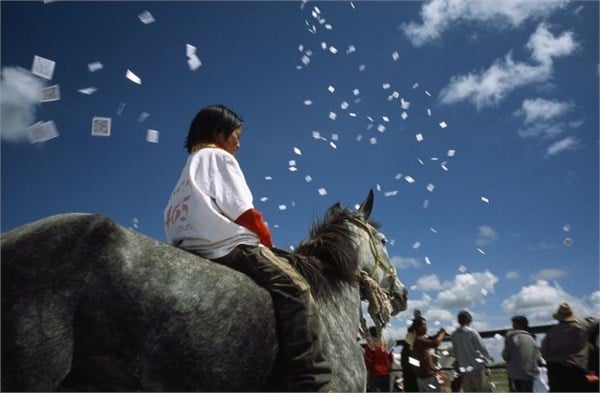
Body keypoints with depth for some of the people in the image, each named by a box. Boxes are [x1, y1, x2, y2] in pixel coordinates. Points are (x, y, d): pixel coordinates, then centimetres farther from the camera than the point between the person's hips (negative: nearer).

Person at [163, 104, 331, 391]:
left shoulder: (191, 166, 30)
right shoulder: (219, 157, 4)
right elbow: (244, 213, -8)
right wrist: (267, 244, 9)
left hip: (195, 250, 10)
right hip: (228, 245, -10)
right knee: (295, 288, -19)